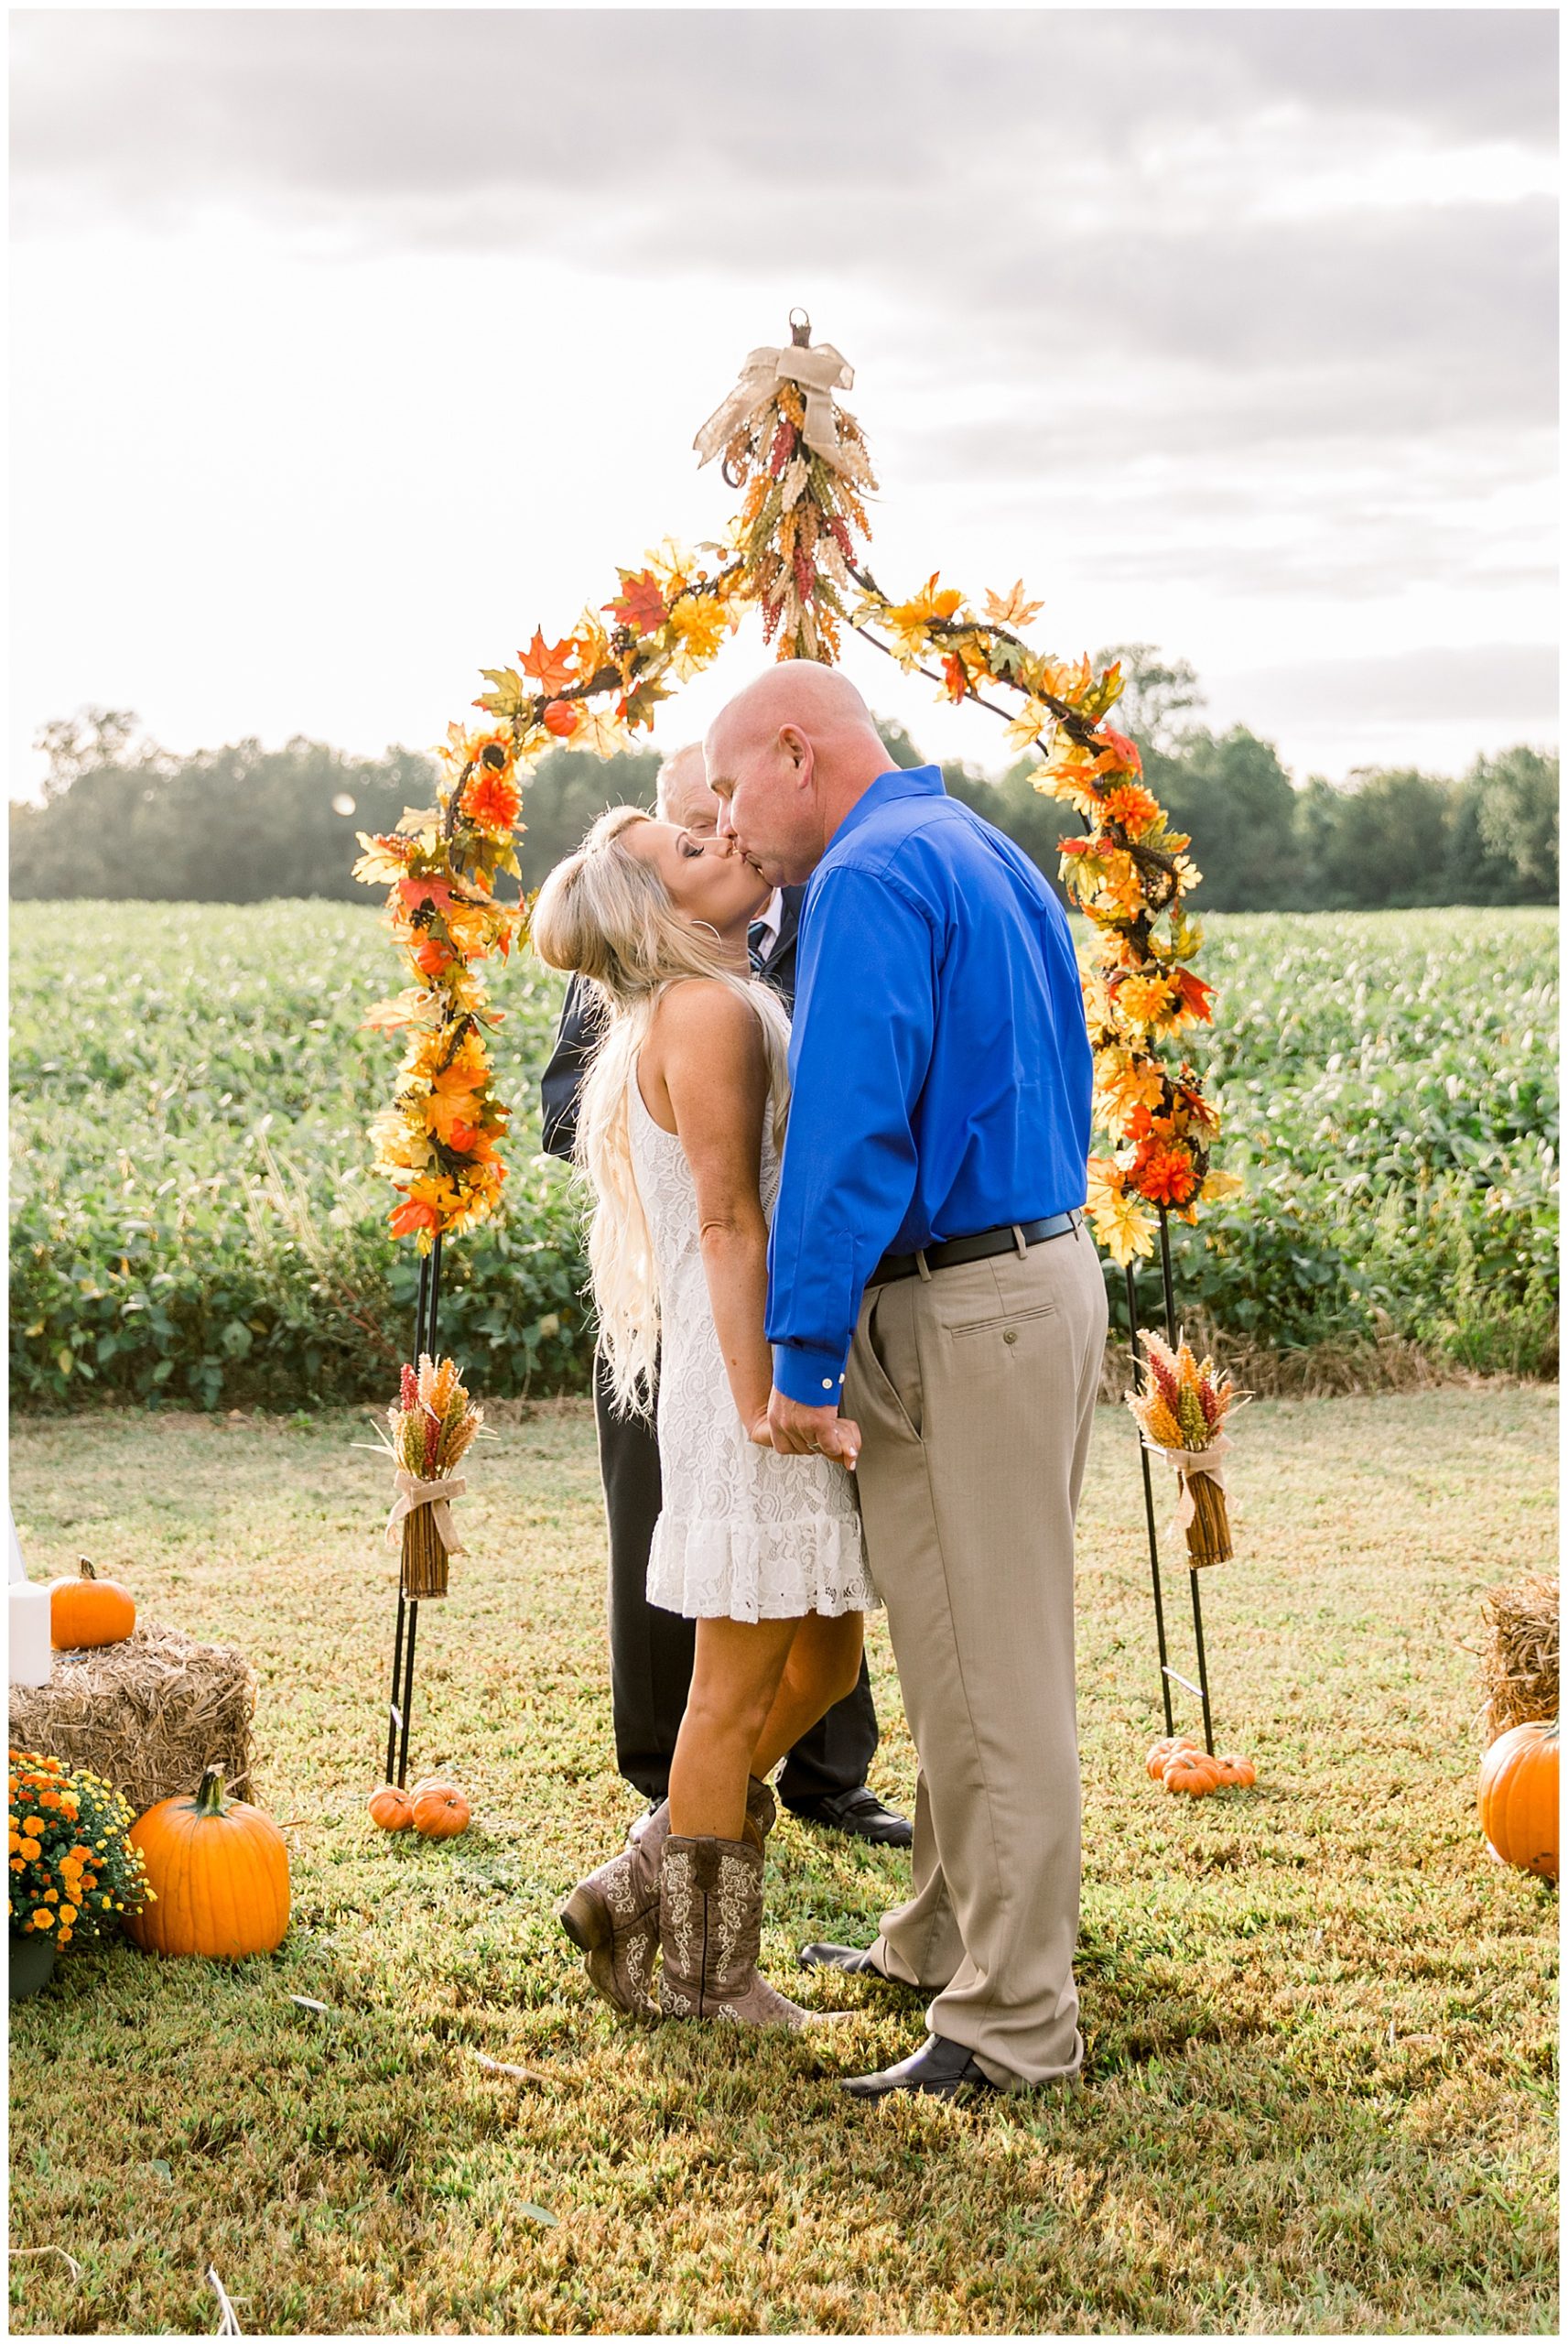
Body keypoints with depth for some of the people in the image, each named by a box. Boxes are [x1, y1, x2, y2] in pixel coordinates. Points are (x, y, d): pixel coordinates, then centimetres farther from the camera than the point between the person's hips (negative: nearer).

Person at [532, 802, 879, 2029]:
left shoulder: (742, 1005, 18)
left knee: (824, 1664, 17)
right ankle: (708, 1975, 15)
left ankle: (634, 1892, 25)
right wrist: (763, 1404, -22)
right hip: (757, 1386, -10)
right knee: (740, 1687, 1)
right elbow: (727, 1223, -18)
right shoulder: (708, 1011, -12)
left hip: (801, 1380, 10)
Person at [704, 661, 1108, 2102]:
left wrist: (802, 1359, -18)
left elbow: (852, 1133, -21)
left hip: (960, 1311, -10)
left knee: (992, 1671, -4)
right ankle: (947, 1943, 32)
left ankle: (1013, 2028, 3)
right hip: (1048, 1266, 10)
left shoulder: (870, 878, -13)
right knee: (966, 1652, 19)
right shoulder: (986, 854, 18)